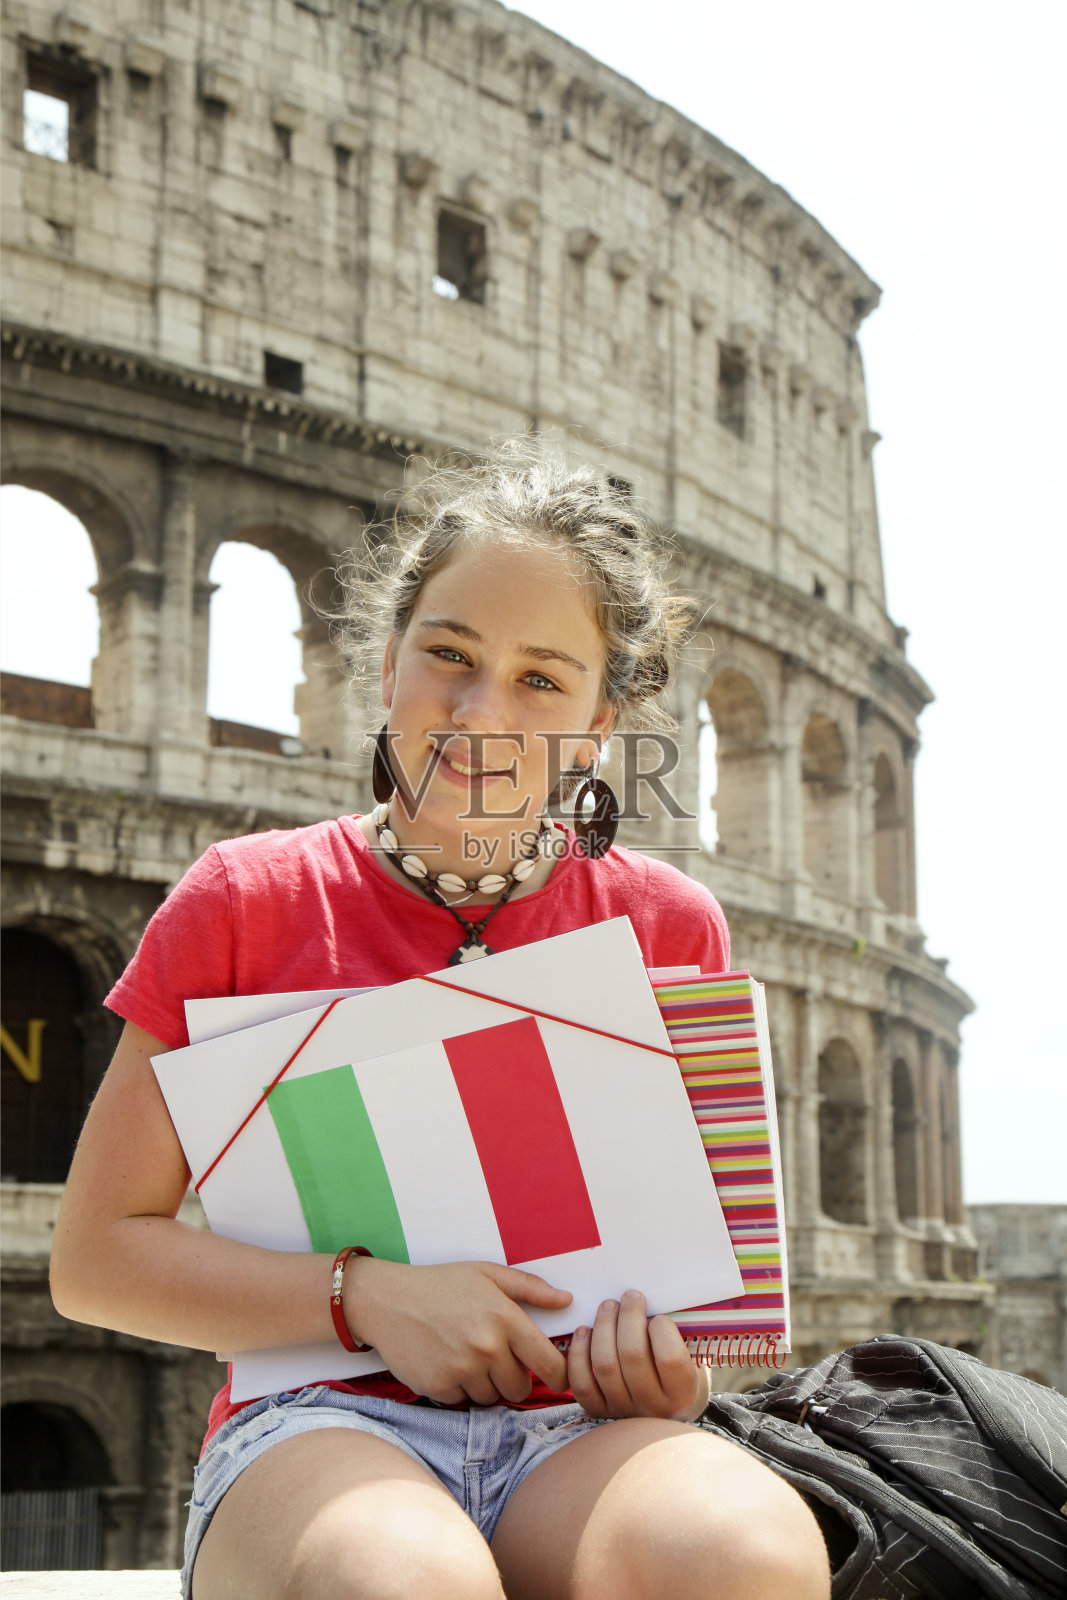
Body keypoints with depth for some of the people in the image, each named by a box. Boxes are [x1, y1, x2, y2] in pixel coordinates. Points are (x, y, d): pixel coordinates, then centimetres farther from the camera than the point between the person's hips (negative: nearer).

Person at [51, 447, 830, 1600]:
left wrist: (673, 1359, -9)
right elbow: (95, 1257, 4)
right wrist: (366, 1299, -11)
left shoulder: (668, 925, 9)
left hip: (577, 1434, 2)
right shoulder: (246, 900, 5)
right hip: (321, 1422, -1)